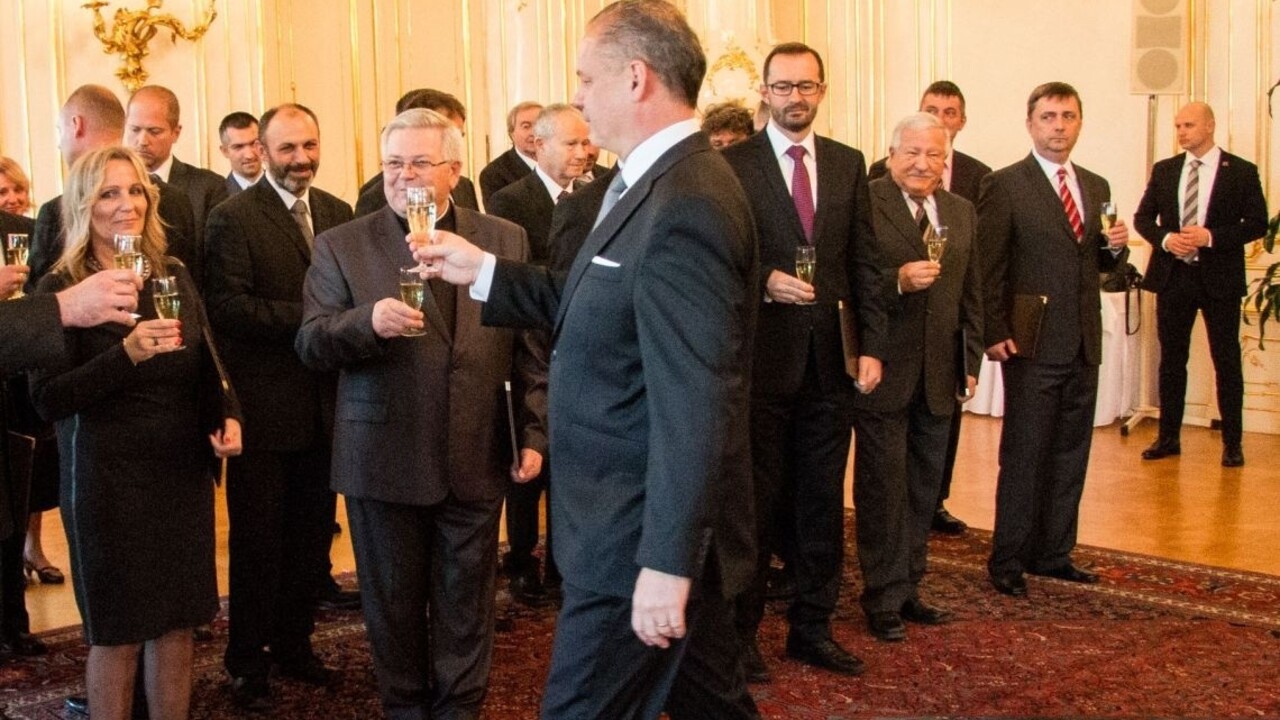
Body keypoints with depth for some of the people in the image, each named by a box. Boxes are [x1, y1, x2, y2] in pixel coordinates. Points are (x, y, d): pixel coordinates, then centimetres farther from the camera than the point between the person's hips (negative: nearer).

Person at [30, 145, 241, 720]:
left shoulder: (175, 276, 6)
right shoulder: (62, 290, -9)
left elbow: (206, 364, 15)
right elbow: (47, 399, -14)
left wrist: (227, 416, -3)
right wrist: (127, 354, -26)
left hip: (184, 471, 5)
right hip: (108, 480, -5)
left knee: (177, 624, 11)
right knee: (116, 635, 5)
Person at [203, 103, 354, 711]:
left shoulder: (337, 213, 10)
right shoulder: (234, 217, -8)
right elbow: (228, 307, -18)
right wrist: (309, 316, -23)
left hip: (324, 404, 5)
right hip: (265, 409, -5)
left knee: (311, 537, 15)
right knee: (258, 541, 6)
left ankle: (294, 644, 31)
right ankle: (248, 662, 19)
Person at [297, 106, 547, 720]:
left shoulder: (506, 240, 5)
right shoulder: (341, 246, 0)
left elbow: (531, 348, 7)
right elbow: (311, 344, -6)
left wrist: (534, 434, 2)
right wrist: (368, 321, -26)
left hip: (475, 458, 1)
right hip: (384, 460, -1)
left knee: (465, 601, 11)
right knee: (393, 601, 12)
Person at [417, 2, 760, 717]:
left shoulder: (683, 206, -24)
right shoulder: (662, 183, 9)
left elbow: (694, 406, -27)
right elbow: (600, 311, 14)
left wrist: (666, 563, -25)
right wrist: (482, 271, 13)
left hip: (644, 538, -10)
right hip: (664, 528, 10)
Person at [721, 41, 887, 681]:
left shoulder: (848, 164, 9)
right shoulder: (733, 165, -3)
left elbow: (865, 263, 8)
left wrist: (872, 346, 1)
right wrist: (764, 282, -20)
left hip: (829, 359, 4)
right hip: (761, 358, -4)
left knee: (822, 502, 11)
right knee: (755, 501, 6)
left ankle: (812, 629, 23)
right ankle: (740, 633, 18)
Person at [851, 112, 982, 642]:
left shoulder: (961, 212, 12)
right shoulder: (864, 203, -9)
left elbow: (971, 293, 18)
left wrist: (972, 360, 14)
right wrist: (898, 281, -27)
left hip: (938, 377, 6)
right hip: (883, 374, -6)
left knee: (924, 491, 14)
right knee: (883, 489, 1)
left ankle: (908, 589, 26)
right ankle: (883, 599, 11)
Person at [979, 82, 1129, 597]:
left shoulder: (1096, 187, 13)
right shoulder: (1004, 186, -6)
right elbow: (988, 268, -8)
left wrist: (1115, 246, -2)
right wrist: (994, 334, -14)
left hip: (1083, 344, 6)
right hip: (1033, 343, -6)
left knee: (1070, 456, 11)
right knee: (1023, 457, 0)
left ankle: (1053, 554, 22)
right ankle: (1008, 560, 9)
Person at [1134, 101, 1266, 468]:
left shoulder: (1241, 171, -3)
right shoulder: (1164, 170, 8)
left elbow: (1257, 223, -5)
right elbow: (1143, 217, 9)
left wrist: (1210, 237, -18)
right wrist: (1165, 239, -11)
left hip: (1220, 277, -3)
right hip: (1172, 276, 4)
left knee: (1226, 361, 2)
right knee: (1171, 359, 10)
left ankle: (1232, 442, 11)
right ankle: (1168, 437, 18)